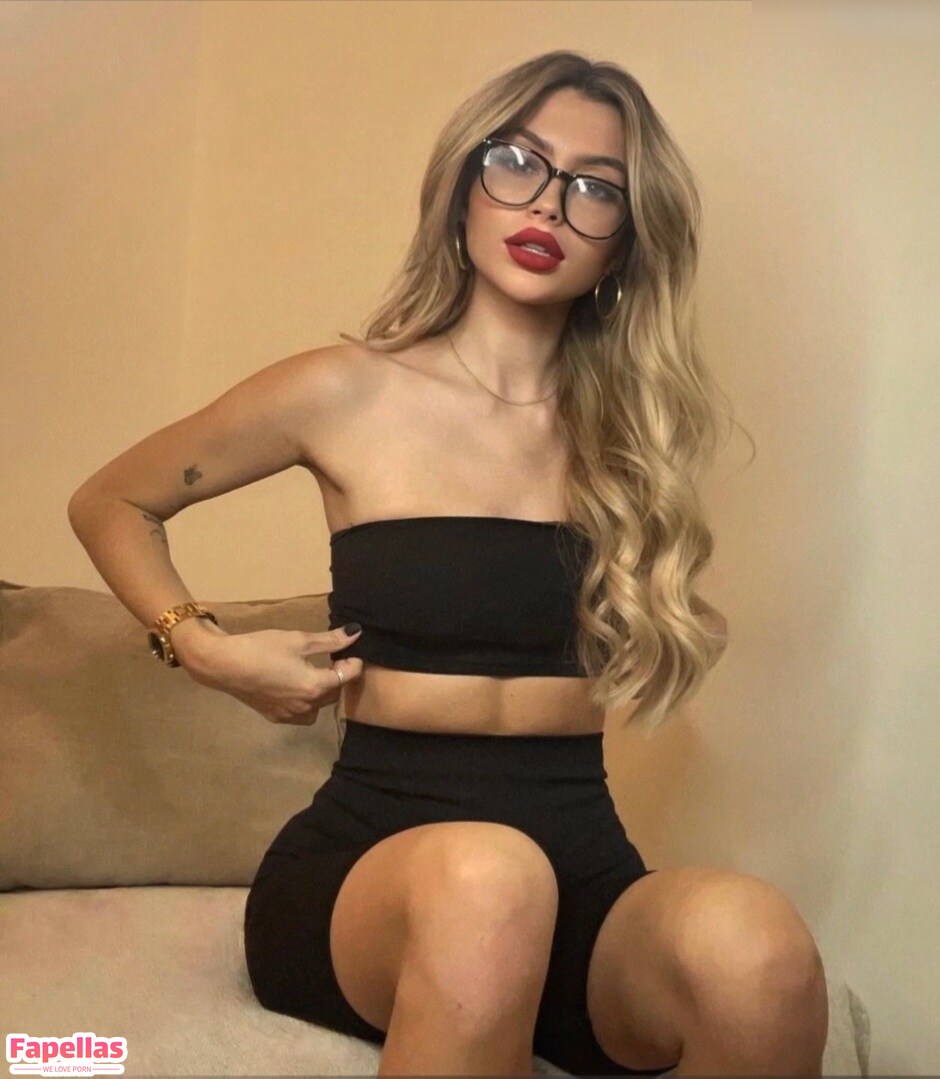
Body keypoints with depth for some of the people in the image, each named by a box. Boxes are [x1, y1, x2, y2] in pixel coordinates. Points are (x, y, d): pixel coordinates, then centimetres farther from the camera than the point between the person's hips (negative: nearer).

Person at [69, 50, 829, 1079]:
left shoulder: (629, 424, 10)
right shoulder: (347, 392, 1)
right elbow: (109, 504, 15)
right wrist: (207, 650, 0)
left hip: (581, 867, 3)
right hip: (369, 850, -2)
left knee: (747, 938, -33)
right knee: (483, 876, -40)